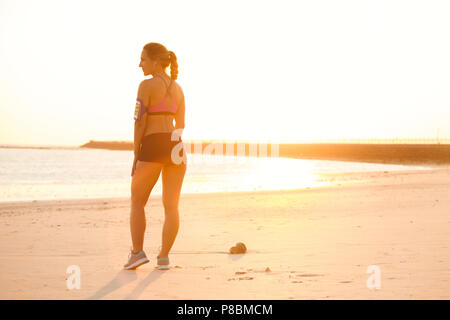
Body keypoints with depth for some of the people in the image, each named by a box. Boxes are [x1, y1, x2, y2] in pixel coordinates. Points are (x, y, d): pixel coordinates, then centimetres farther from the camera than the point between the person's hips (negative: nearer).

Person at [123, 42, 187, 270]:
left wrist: (136, 156, -3)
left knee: (137, 202, 9)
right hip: (175, 147, 6)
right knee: (171, 205, 6)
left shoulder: (146, 85, -7)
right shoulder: (178, 88, 13)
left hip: (153, 146, -5)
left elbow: (140, 123, -9)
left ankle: (137, 252, 1)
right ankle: (164, 257, 4)